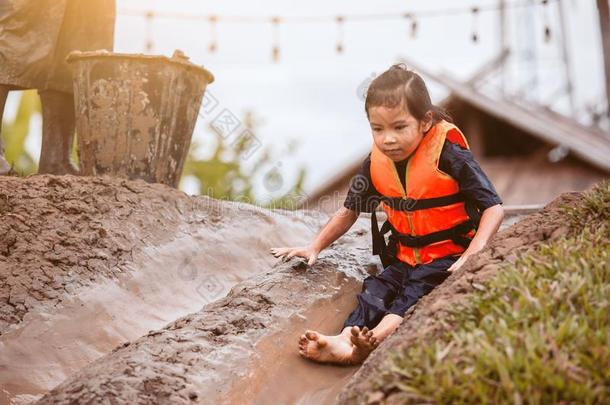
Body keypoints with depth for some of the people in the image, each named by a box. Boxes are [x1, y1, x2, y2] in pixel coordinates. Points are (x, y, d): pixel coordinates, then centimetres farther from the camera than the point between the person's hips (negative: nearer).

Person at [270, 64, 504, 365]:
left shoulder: (449, 156, -16)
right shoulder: (375, 163, 0)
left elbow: (493, 208, -15)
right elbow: (350, 210, 15)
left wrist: (473, 253, -30)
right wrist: (314, 247, 8)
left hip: (448, 256, -5)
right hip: (403, 257, 5)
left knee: (416, 291, -31)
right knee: (375, 291, -22)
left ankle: (373, 340, -53)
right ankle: (346, 338, -46)